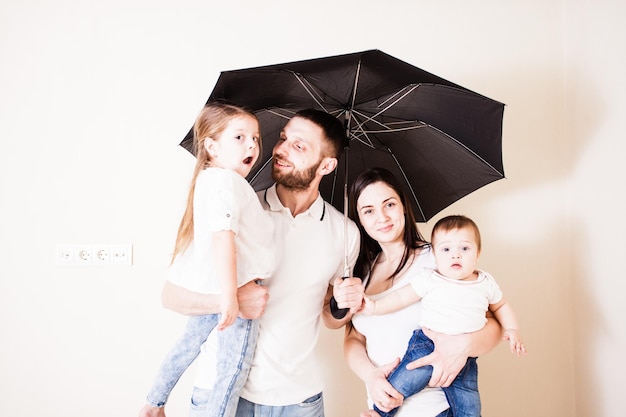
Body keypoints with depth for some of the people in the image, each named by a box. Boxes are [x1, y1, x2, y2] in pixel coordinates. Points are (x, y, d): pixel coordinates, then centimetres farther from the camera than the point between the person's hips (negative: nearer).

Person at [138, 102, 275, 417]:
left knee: (189, 343, 27)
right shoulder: (227, 181, -18)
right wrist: (229, 293, -34)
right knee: (234, 368, 3)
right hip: (238, 290, -10)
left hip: (205, 288, 10)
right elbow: (222, 236, -30)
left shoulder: (208, 179, 14)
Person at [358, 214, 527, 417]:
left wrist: (512, 329, 11)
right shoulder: (429, 279, -2)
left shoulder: (486, 283, 7)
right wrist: (375, 306, -4)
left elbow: (500, 306, 24)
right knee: (399, 385, -14)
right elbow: (401, 297, 3)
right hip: (427, 346, -2)